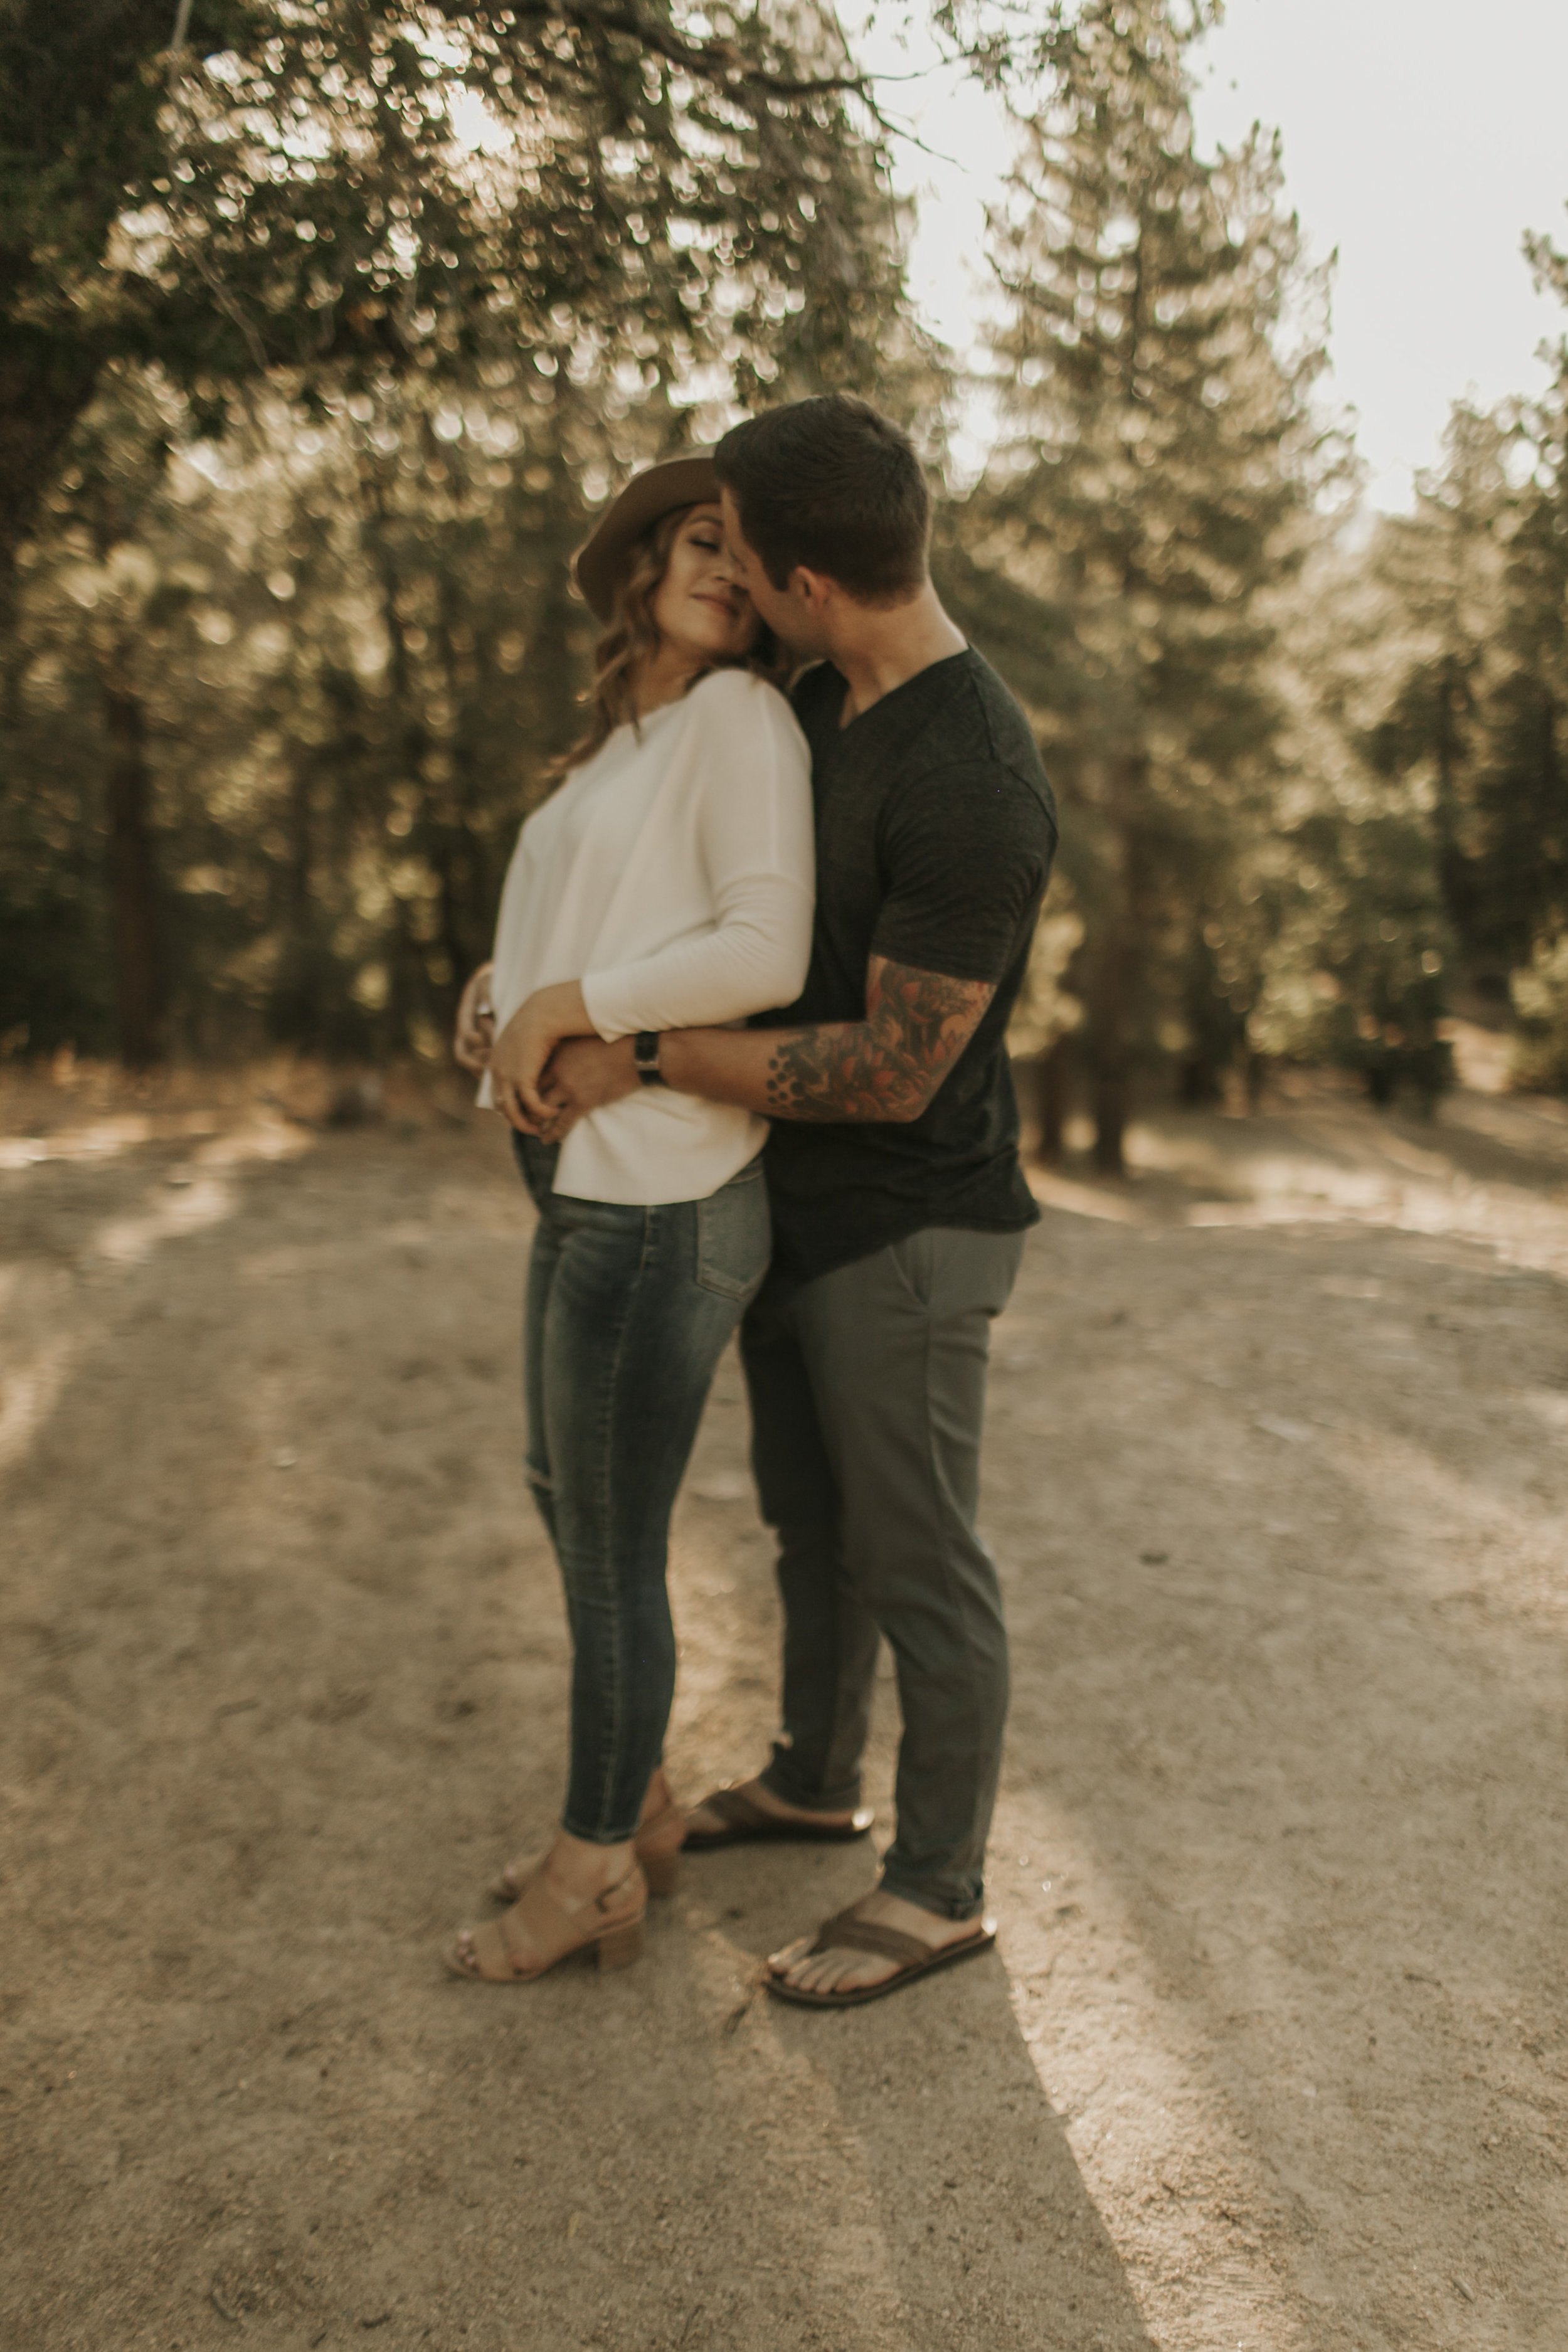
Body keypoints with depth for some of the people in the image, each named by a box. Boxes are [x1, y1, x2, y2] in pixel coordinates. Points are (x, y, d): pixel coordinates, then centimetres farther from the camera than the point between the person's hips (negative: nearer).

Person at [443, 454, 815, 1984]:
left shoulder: (740, 714, -8)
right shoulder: (623, 738, 17)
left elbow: (765, 953, -19)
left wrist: (564, 1004, -14)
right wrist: (499, 986, 5)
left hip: (662, 1197, -10)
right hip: (582, 1180, 10)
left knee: (611, 1553, 3)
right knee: (569, 1503, 21)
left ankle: (594, 1870, 23)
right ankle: (637, 1810, 38)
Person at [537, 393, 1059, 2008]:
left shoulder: (972, 790, -28)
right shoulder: (825, 704, 2)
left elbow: (890, 1073, -27)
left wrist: (640, 1060, -22)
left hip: (907, 1235, -9)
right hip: (797, 1207, 9)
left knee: (915, 1564, 5)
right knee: (810, 1515, 23)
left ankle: (938, 1889, 25)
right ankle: (814, 1780, 45)